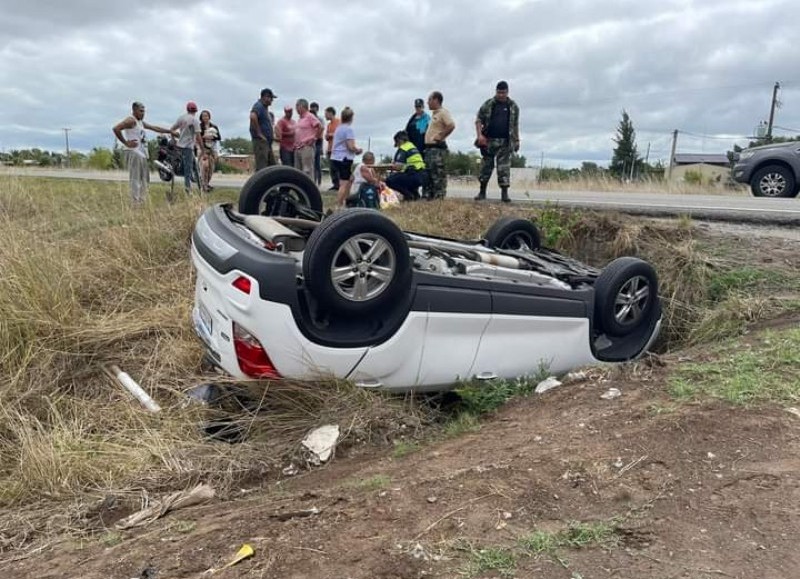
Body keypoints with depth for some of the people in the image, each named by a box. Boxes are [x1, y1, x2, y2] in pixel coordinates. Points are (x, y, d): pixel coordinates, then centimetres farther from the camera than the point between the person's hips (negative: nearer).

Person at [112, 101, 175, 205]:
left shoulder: (141, 122, 21)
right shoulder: (131, 120, -8)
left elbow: (155, 128, 29)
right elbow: (116, 128, -20)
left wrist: (170, 131, 26)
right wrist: (125, 142, -16)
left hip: (142, 154, 10)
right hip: (133, 152, -10)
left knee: (144, 180, 12)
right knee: (135, 180, -11)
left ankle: (142, 202, 17)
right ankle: (135, 203, -12)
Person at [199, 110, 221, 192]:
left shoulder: (214, 127, 12)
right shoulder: (199, 126, 4)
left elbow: (219, 137, 5)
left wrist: (212, 137, -12)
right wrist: (203, 137, -18)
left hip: (212, 149, 4)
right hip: (203, 148, -4)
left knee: (211, 167, 2)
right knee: (206, 165, -22)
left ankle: (208, 183, 17)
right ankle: (204, 184, -19)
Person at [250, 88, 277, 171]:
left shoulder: (265, 108, 20)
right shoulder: (259, 106, -9)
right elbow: (253, 117, -29)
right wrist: (259, 133, -24)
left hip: (267, 142, 10)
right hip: (261, 141, -10)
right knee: (261, 168, -11)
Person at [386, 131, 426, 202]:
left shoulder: (402, 149, -6)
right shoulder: (412, 146, 21)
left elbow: (398, 166, -15)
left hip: (414, 176, -9)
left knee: (389, 180, -7)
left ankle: (408, 195, -6)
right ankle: (414, 193, 19)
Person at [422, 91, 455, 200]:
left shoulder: (443, 112, -9)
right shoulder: (434, 113, 20)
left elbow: (451, 125, -23)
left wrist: (440, 136, -18)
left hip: (438, 147, -10)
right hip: (429, 147, 10)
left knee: (438, 174, -11)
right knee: (428, 174, 11)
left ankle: (440, 197, -10)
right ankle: (428, 196, 16)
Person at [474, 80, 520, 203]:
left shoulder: (513, 106, 8)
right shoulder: (488, 105, 4)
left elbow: (515, 125, 13)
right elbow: (478, 120, 2)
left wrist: (517, 140, 8)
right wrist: (480, 135, -11)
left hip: (505, 142, 0)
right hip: (489, 140, 0)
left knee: (504, 167, -4)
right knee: (486, 166, 5)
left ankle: (504, 193, -3)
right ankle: (482, 191, 14)